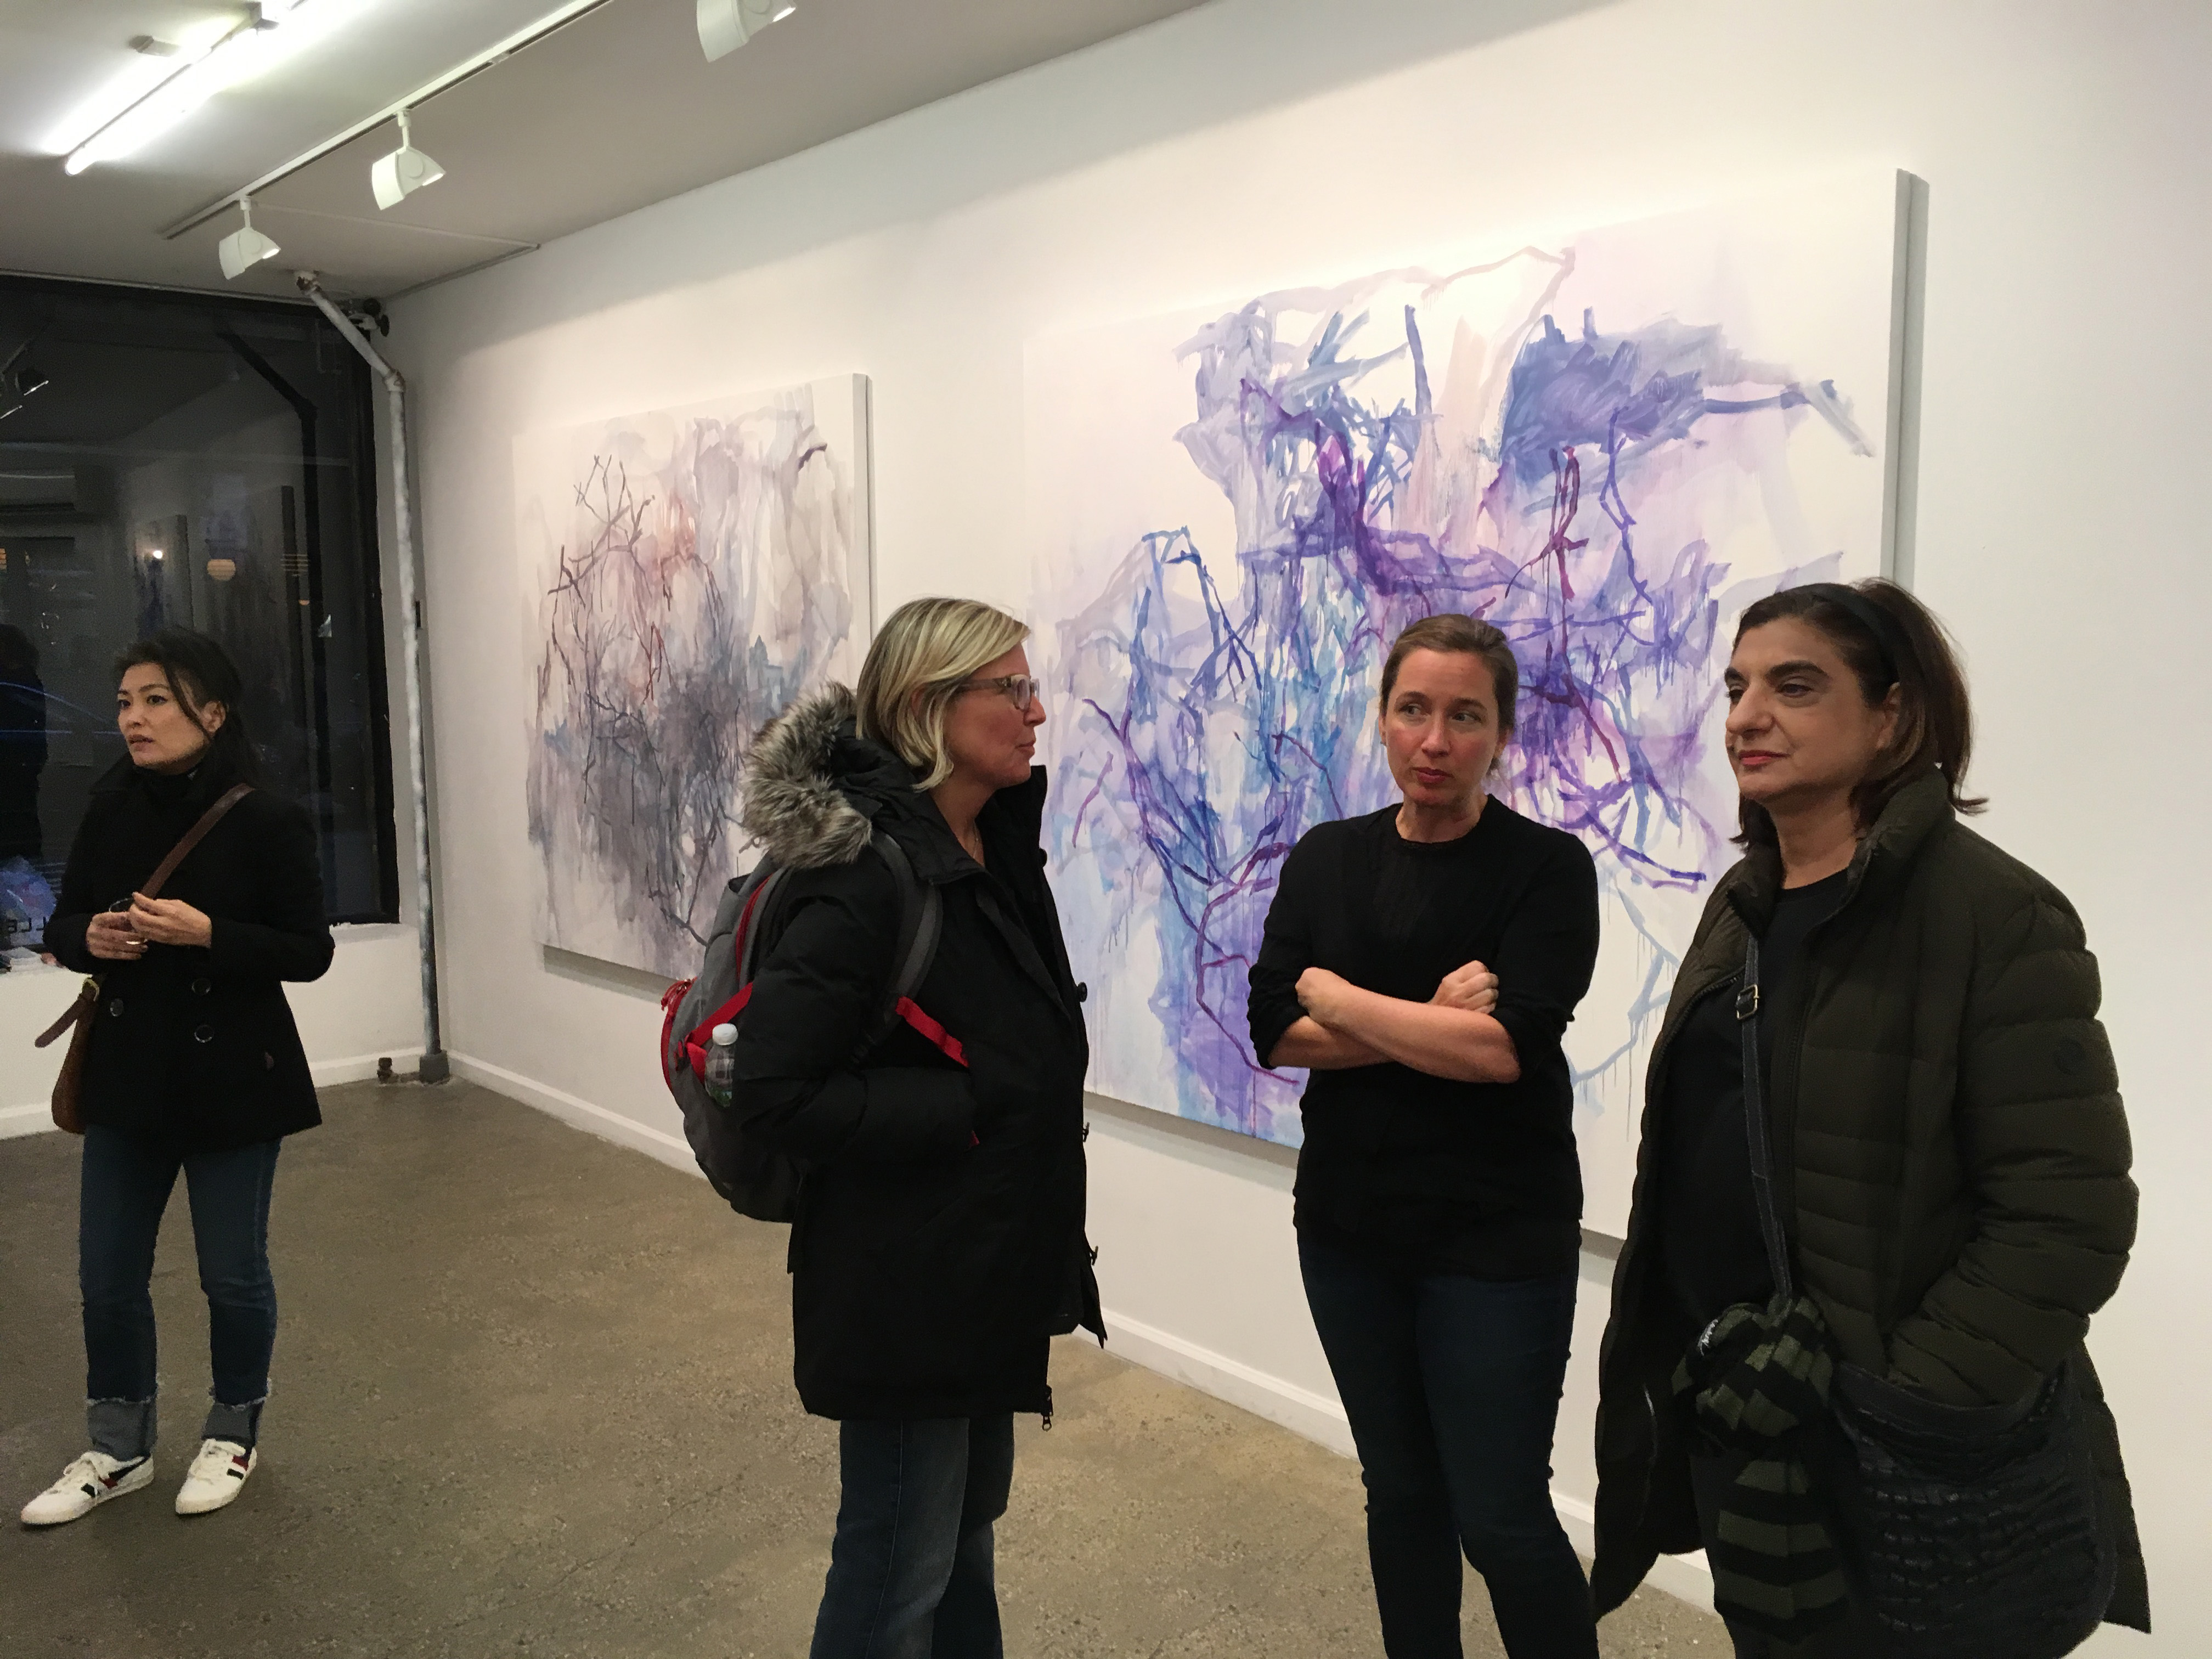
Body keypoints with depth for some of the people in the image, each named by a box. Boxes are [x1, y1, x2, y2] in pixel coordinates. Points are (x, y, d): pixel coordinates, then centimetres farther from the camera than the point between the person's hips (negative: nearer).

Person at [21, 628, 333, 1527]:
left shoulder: (266, 820, -13)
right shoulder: (109, 809, -1)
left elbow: (309, 952, -12)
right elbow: (63, 924, 10)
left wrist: (206, 933, -25)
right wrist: (89, 938, -13)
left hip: (232, 1078, -4)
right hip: (127, 1074, 4)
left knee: (232, 1273, 10)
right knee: (107, 1274, 13)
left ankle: (234, 1435, 33)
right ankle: (119, 1448, 33)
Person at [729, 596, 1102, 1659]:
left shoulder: (996, 844, 4)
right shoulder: (865, 872, -23)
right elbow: (776, 1094, -26)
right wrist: (961, 1113, -22)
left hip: (988, 1257, 9)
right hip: (902, 1279, -8)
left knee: (968, 1523, 25)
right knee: (899, 1571, 10)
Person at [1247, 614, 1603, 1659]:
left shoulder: (1547, 867, -9)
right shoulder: (1325, 860, 3)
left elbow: (1506, 1046, -21)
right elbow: (1275, 1033, -6)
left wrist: (1335, 995, -12)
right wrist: (1429, 1025, -18)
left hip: (1497, 1239, -4)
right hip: (1349, 1227, 4)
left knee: (1501, 1521, 2)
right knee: (1399, 1492, 18)